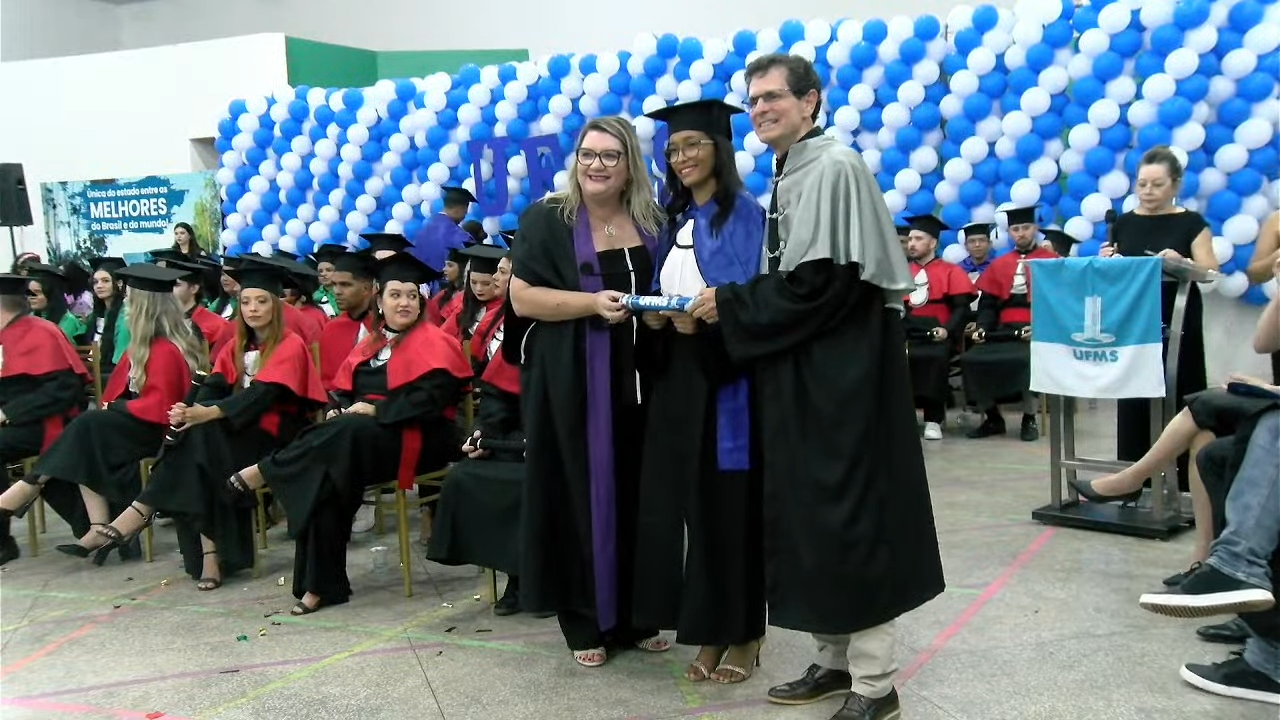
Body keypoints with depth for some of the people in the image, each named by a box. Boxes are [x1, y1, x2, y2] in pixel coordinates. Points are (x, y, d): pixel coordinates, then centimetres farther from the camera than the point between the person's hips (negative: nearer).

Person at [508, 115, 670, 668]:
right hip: (572, 385, -4)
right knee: (581, 495, 1)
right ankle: (585, 622, 13)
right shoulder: (547, 219, -3)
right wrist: (593, 302, -20)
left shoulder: (652, 223, 9)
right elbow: (522, 297, -10)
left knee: (636, 496, 9)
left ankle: (633, 616, 22)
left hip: (636, 379, 4)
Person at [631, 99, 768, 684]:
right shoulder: (674, 221, 15)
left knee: (732, 504, -1)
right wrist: (655, 316, -4)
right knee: (691, 503, 8)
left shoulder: (745, 214, -6)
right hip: (678, 378, 7)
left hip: (729, 379, -7)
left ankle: (744, 632, 13)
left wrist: (705, 319, -25)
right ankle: (712, 630, 19)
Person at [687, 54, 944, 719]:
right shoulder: (787, 178, 15)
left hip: (842, 371, -9)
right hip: (799, 371, 9)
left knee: (848, 514, -5)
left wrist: (729, 306, -13)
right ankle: (836, 659, 24)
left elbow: (823, 281, -20)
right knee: (811, 516, 12)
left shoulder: (834, 167, -12)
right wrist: (730, 305, 4)